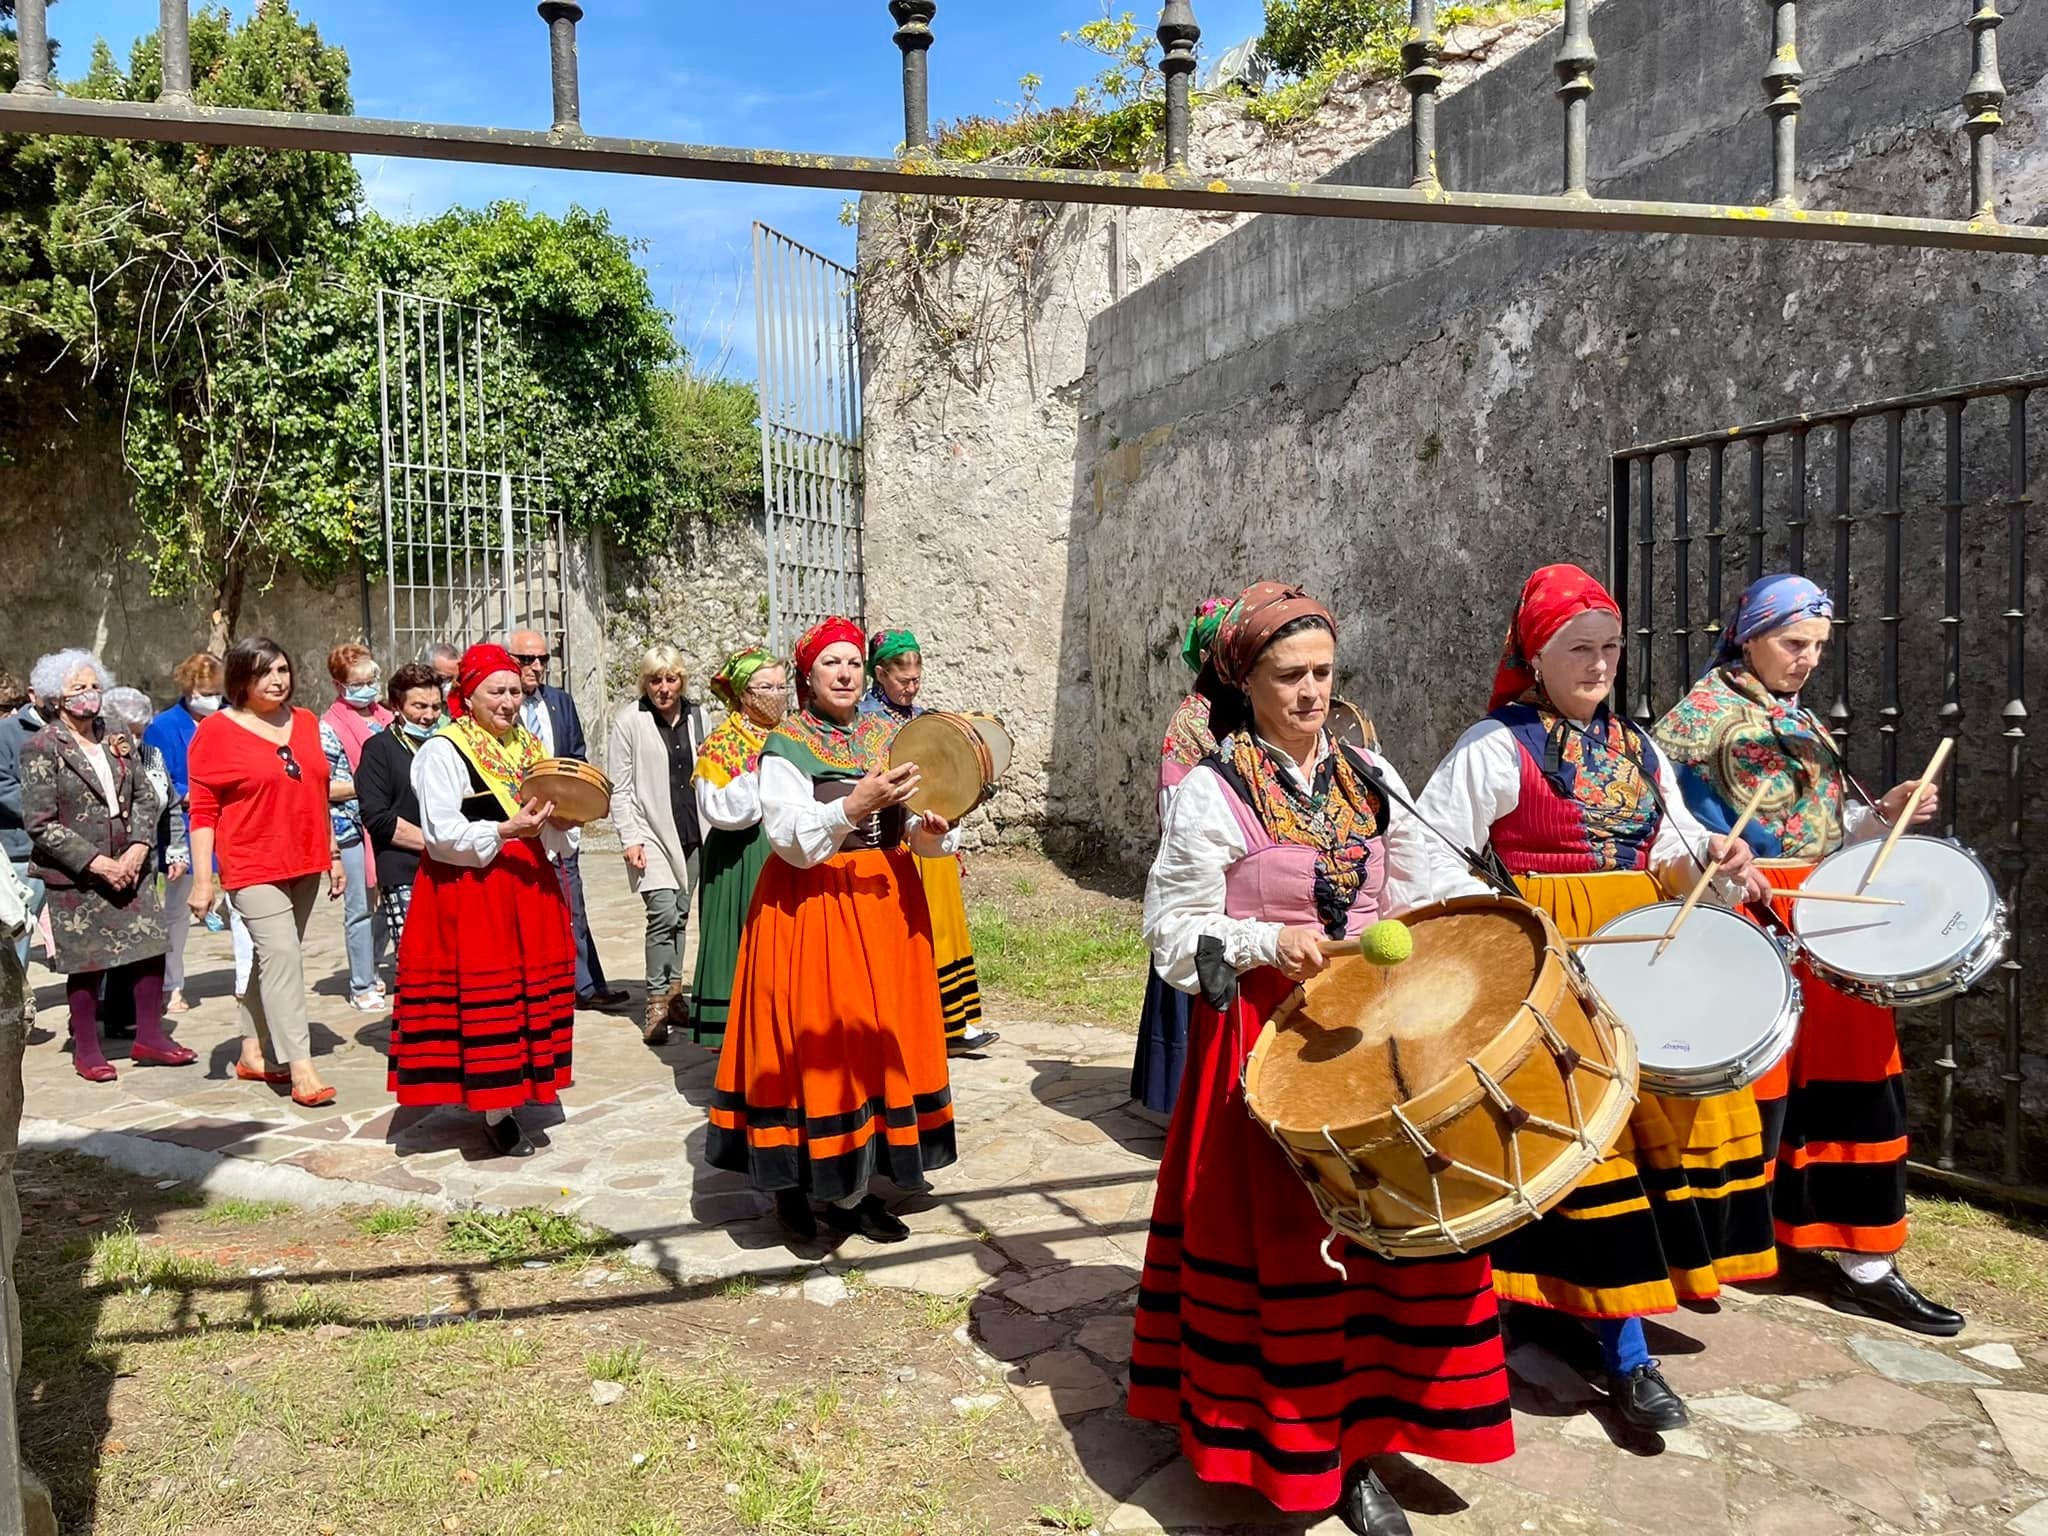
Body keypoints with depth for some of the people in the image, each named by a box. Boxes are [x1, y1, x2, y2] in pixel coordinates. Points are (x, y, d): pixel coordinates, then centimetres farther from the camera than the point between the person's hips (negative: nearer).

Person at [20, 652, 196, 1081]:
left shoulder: (115, 740, 9)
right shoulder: (41, 748, -7)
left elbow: (147, 797, 7)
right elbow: (40, 823, -12)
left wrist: (138, 848, -8)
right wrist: (97, 863, -15)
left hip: (130, 868, 5)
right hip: (75, 879, -5)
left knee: (151, 948, 3)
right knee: (87, 963, 4)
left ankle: (149, 1036, 17)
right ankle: (86, 1050, 19)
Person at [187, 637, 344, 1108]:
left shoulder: (305, 722, 10)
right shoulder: (217, 731, -5)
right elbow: (202, 810, -7)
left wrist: (333, 854, 17)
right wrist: (202, 879, -11)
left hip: (304, 864, 6)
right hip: (254, 867, -6)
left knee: (271, 956, 14)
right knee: (282, 954, -14)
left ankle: (254, 1052, 26)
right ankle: (300, 1068, -13)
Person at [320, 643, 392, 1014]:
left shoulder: (387, 719, 12)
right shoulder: (330, 728, -5)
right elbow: (322, 788, -10)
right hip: (351, 826, -6)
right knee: (360, 907, -2)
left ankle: (370, 972, 27)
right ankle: (361, 986, 8)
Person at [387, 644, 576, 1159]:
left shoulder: (529, 746, 15)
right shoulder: (443, 750, -6)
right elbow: (443, 833, -14)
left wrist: (557, 820, -2)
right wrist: (506, 830, -25)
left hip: (527, 887, 7)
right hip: (468, 891, -6)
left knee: (529, 990, 7)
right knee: (484, 997, -5)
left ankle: (514, 1093, 19)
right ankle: (495, 1114, 3)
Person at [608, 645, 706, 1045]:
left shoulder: (696, 716, 10)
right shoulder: (629, 721, -3)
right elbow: (619, 788, -5)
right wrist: (630, 839, -10)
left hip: (693, 831, 5)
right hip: (652, 831, -5)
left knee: (680, 914, 11)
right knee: (663, 912, -15)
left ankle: (673, 988, 24)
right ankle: (657, 1001, -7)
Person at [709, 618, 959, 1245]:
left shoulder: (888, 738, 9)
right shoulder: (785, 747, -5)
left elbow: (916, 831, 8)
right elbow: (791, 840, -17)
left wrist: (930, 830, -14)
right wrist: (853, 806, -30)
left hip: (884, 905, 5)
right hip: (811, 908, -5)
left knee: (879, 1038, 6)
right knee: (811, 1038, -3)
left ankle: (855, 1186, 18)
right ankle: (793, 1184, 13)